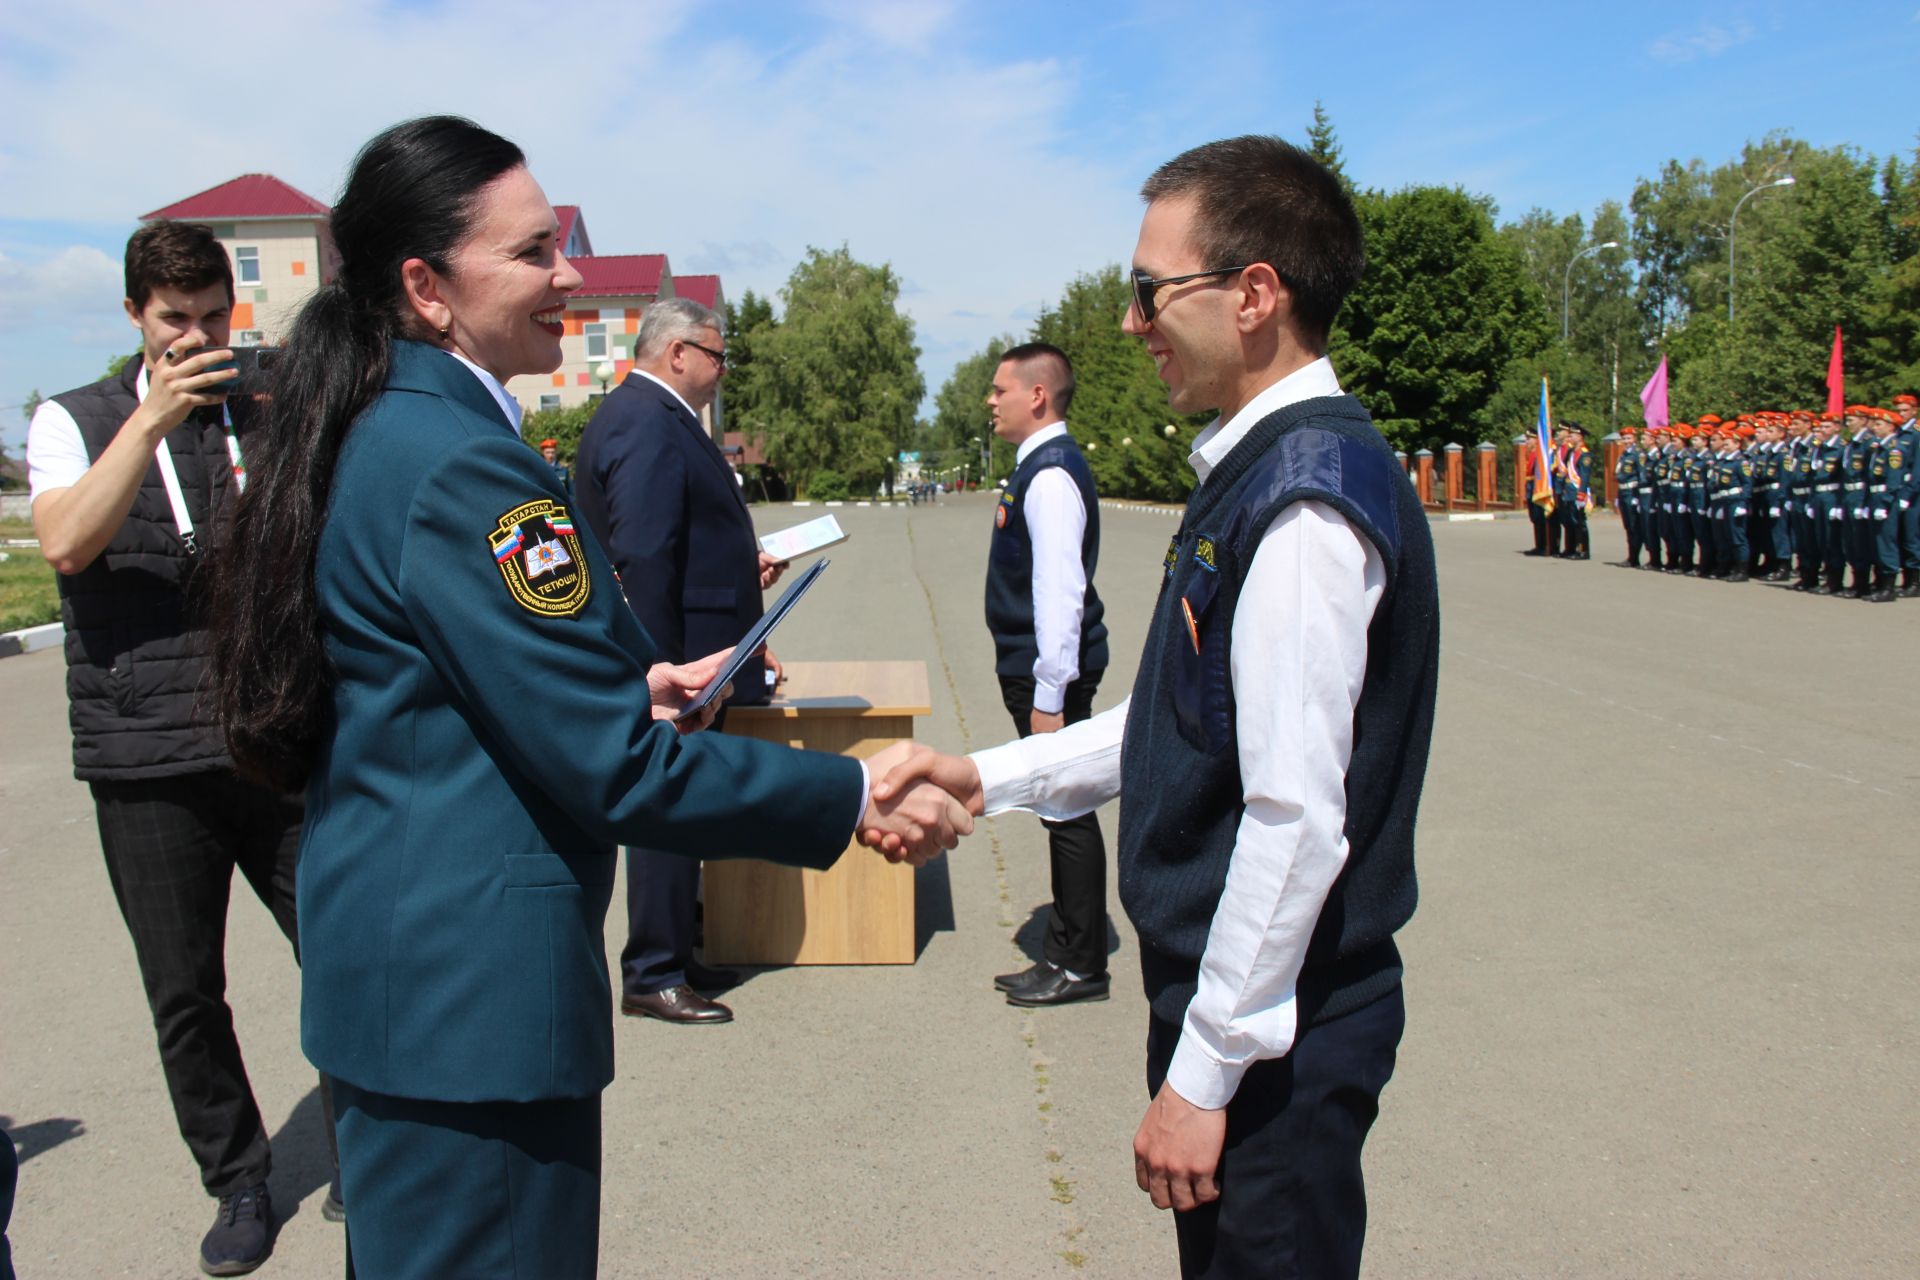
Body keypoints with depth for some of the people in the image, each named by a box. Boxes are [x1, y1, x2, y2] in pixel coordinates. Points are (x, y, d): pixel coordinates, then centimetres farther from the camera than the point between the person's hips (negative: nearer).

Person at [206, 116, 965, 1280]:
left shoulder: (375, 433, 8)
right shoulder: (460, 464, -22)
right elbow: (613, 767, -23)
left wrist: (635, 687, 8)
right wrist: (857, 799, -16)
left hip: (393, 952, 10)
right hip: (471, 978, -10)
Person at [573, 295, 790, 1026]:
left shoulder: (654, 416, 15)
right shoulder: (647, 423, -18)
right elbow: (642, 559, -25)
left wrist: (743, 567, 10)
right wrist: (670, 673, -25)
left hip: (682, 660, 11)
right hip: (674, 662, -11)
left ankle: (671, 955, 31)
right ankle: (652, 979, 12)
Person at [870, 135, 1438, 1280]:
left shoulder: (1304, 500, -23)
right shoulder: (1261, 469, 8)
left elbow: (1297, 820, -25)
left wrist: (1204, 1073, -19)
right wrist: (991, 779, 9)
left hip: (1272, 1038, -9)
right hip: (1234, 999, 9)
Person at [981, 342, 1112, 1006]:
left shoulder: (1051, 475, -18)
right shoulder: (1036, 466, 13)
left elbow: (1061, 591, -23)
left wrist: (1049, 697, -23)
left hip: (1052, 674, -10)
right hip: (1031, 669, 10)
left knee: (1068, 812, 0)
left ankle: (1080, 965, 13)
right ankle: (1065, 953, 28)